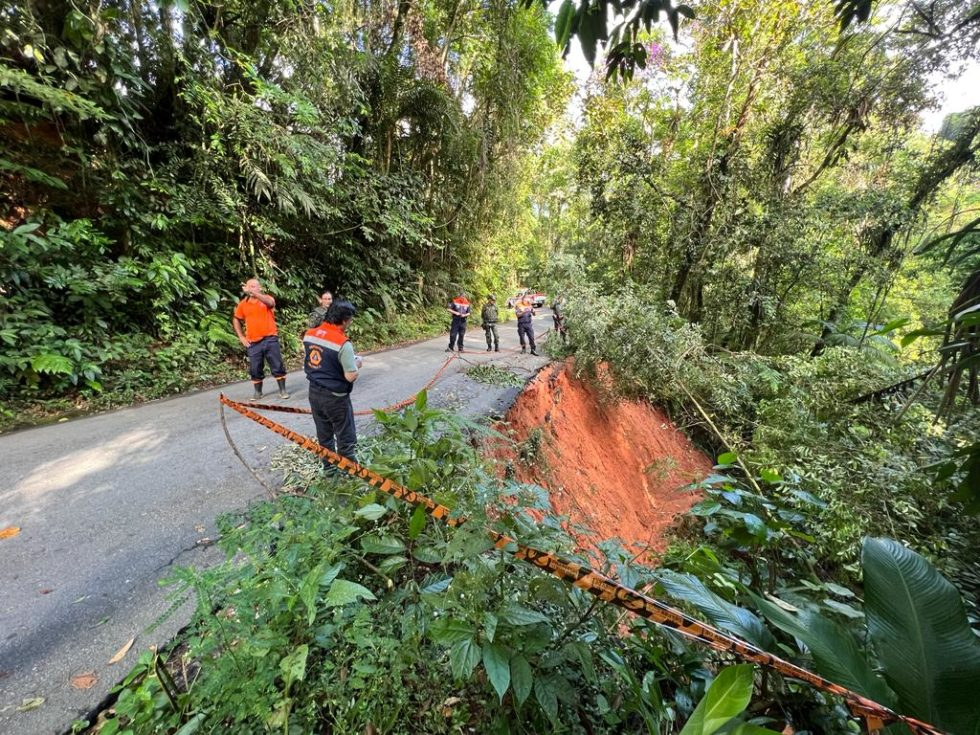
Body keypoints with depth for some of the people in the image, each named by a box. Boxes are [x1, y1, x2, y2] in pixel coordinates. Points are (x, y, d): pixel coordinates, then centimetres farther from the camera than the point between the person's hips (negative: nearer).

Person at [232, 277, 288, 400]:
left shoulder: (267, 298, -1)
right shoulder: (243, 304, 8)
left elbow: (270, 303, -27)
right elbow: (236, 320, 19)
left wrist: (253, 292, -38)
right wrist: (241, 337, 11)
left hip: (270, 339, -3)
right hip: (253, 342, 3)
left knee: (277, 366, 0)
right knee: (255, 369, 8)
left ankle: (283, 390, 10)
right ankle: (258, 392, 22)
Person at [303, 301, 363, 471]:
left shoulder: (309, 335, -1)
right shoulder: (343, 343, -24)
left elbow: (305, 363, 12)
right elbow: (351, 376, -21)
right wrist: (357, 363, -3)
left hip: (314, 393, 7)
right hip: (335, 397, -7)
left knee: (324, 435, 22)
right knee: (346, 438, 9)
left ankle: (329, 467, 36)